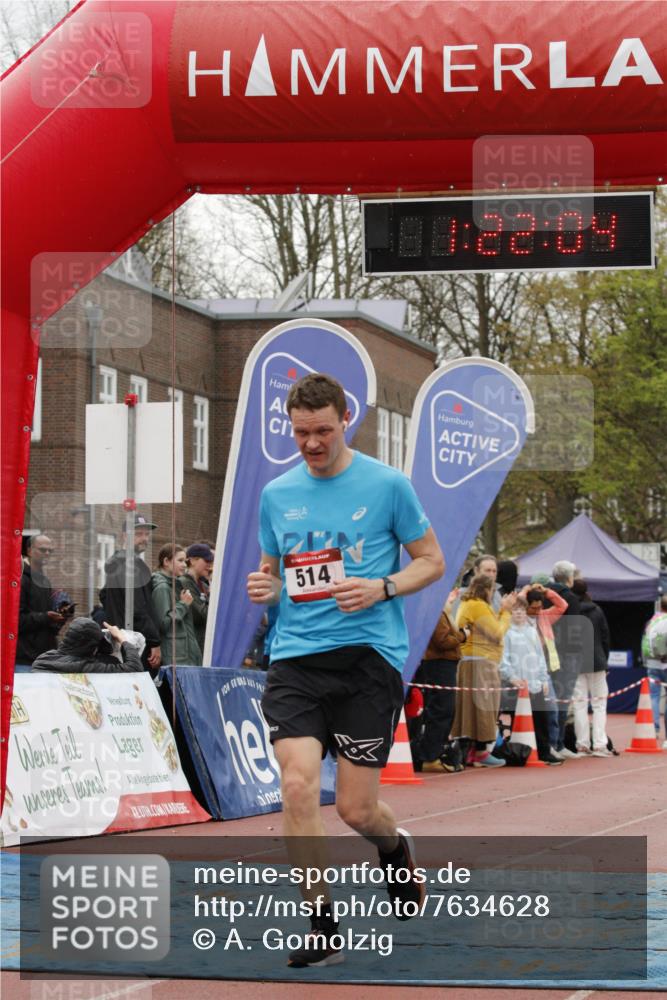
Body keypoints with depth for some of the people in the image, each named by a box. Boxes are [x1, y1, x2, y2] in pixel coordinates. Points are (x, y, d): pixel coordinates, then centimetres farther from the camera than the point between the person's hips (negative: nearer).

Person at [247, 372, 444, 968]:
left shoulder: (387, 485, 0)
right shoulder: (276, 494, 11)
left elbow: (432, 561, 6)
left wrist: (381, 589, -12)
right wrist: (264, 588, -1)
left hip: (368, 655, -3)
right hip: (295, 657, 3)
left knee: (356, 808, -2)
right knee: (298, 781, -17)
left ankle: (395, 849, 37)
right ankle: (323, 928, -6)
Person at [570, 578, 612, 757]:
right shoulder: (597, 611, 2)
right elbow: (605, 637, 6)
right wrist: (604, 661, 14)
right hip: (596, 662, 1)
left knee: (579, 705, 3)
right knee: (599, 704, 5)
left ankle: (582, 745, 0)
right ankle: (599, 745, -4)